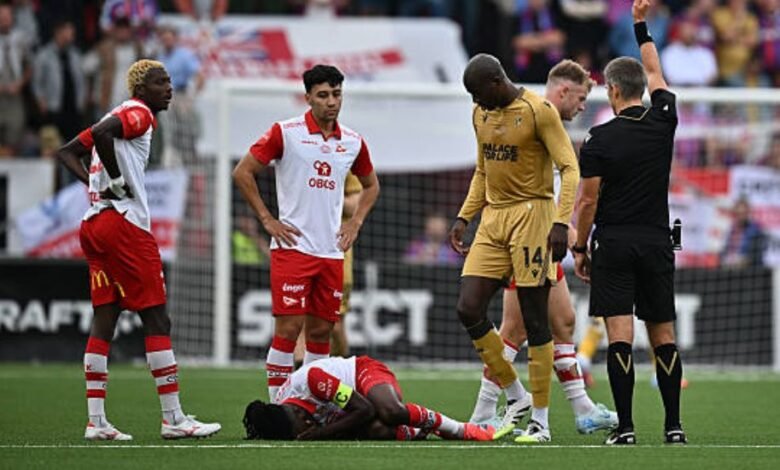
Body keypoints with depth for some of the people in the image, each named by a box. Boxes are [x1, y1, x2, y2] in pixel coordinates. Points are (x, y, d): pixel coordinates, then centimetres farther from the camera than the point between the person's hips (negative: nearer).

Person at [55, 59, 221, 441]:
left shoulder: (116, 116, 22)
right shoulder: (138, 114, -6)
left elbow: (68, 152, 25)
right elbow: (101, 133, -25)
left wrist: (93, 182, 12)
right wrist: (116, 180, -16)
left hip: (93, 223, 10)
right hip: (125, 223, -10)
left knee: (104, 319, 7)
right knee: (156, 320, -5)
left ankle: (96, 421, 4)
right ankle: (173, 418, -5)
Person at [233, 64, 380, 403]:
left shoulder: (353, 142, 10)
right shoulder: (286, 133, -4)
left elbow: (371, 185, 27)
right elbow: (242, 172, -1)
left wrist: (355, 222, 12)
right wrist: (267, 219, -5)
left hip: (332, 251, 5)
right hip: (293, 245, -5)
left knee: (321, 330, 7)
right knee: (289, 327, -10)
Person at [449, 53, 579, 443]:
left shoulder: (538, 111, -10)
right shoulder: (481, 114, 12)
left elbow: (569, 169, -13)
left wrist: (561, 223, -22)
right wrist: (464, 217, 15)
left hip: (532, 215, -7)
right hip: (493, 218, 7)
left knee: (534, 320, -4)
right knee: (468, 310, -3)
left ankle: (541, 421, 3)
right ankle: (515, 396, 12)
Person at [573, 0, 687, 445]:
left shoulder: (599, 140, -9)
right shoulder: (663, 122, 1)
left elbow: (588, 200, -6)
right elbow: (656, 75, 20)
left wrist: (581, 248, 7)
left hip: (614, 245, -4)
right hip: (657, 242, 4)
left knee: (620, 336, -6)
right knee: (663, 333, 8)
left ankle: (625, 426, -11)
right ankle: (674, 426, 6)